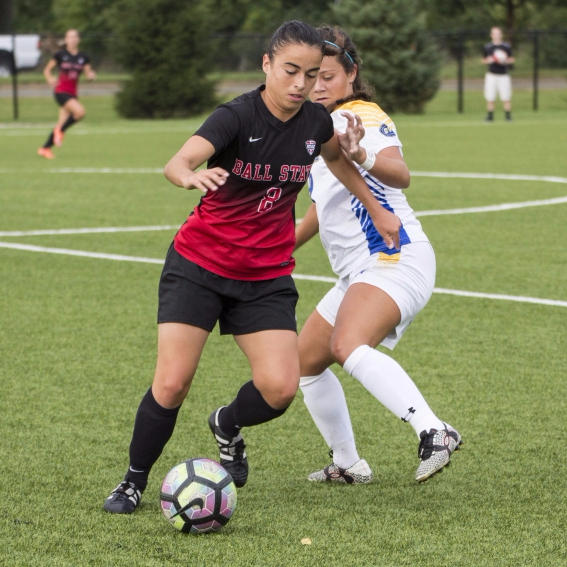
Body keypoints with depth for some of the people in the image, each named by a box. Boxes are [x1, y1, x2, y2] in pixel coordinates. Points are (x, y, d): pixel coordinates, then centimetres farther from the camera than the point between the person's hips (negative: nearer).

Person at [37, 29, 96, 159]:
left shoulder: (83, 57, 6)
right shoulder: (60, 55, -4)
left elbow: (88, 75, 9)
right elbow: (47, 69, 3)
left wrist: (91, 75, -15)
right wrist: (50, 79, -16)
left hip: (72, 93, 5)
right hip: (61, 91, -5)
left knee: (62, 123, 4)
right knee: (80, 111, -26)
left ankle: (45, 148, 18)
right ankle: (60, 130, -4)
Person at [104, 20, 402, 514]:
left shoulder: (316, 122, -4)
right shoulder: (237, 117, -19)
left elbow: (338, 160, 22)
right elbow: (177, 163, -37)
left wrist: (376, 210, 29)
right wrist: (192, 176, -60)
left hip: (267, 276, 4)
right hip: (199, 265, -4)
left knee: (280, 388, -13)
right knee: (171, 384, -12)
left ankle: (228, 425, 22)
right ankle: (133, 484, 10)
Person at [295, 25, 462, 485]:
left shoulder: (363, 116, -10)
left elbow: (400, 174, -30)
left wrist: (362, 156, -49)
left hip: (394, 259, -10)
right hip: (358, 273, 10)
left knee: (347, 346, -33)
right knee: (305, 361, 14)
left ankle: (434, 433, -43)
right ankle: (348, 465, 26)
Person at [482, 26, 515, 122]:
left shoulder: (506, 46, 4)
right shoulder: (487, 47, 6)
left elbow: (512, 59, 11)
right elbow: (484, 60, 12)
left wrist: (507, 60, -11)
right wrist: (488, 60, -10)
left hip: (504, 75, -1)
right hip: (491, 75, 1)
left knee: (506, 98, -4)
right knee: (490, 98, -2)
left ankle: (508, 116, 3)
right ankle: (490, 116, 5)